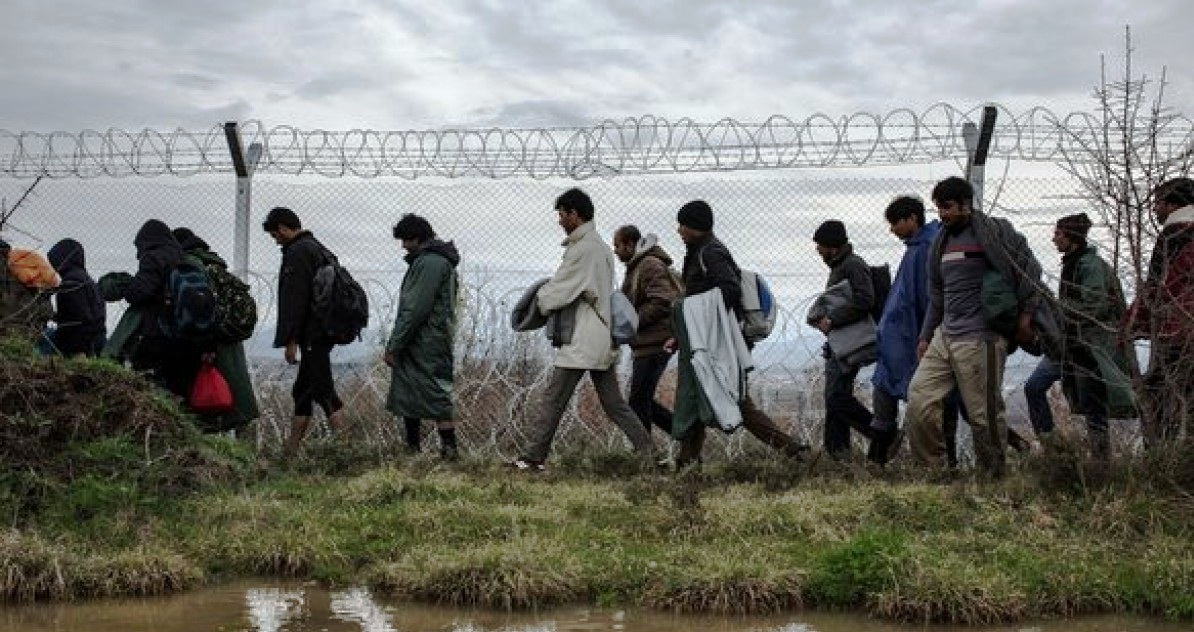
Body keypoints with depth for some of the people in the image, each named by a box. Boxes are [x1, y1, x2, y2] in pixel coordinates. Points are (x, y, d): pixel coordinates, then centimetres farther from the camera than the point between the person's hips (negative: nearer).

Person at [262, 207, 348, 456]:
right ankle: (290, 450, 19)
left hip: (311, 336, -10)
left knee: (323, 389, -10)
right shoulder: (319, 249, 20)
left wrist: (290, 340, -18)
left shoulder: (297, 253, -12)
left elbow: (295, 300, -19)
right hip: (324, 332, 10)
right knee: (302, 391, 14)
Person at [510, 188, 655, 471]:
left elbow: (558, 290, -13)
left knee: (552, 400, -3)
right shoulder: (600, 247, 16)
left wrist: (538, 299, 6)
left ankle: (533, 458, 1)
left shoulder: (583, 249, -15)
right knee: (613, 402, 12)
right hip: (604, 340, 10)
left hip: (582, 343, -10)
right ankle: (646, 451, 9)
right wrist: (547, 296, 10)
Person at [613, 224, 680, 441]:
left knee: (638, 401, -6)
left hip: (655, 343, -11)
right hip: (645, 344, 11)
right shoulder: (636, 267, 20)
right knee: (642, 400, 12)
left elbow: (661, 303, -23)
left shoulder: (651, 266, -13)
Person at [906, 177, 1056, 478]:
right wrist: (925, 337, 22)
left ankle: (994, 476, 10)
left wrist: (1025, 316, -6)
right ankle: (930, 467, 8)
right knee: (919, 396, -2)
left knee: (984, 413, -4)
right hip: (944, 336, 7)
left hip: (980, 339, -7)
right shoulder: (942, 241, 18)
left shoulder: (994, 231, -4)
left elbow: (1030, 269, -4)